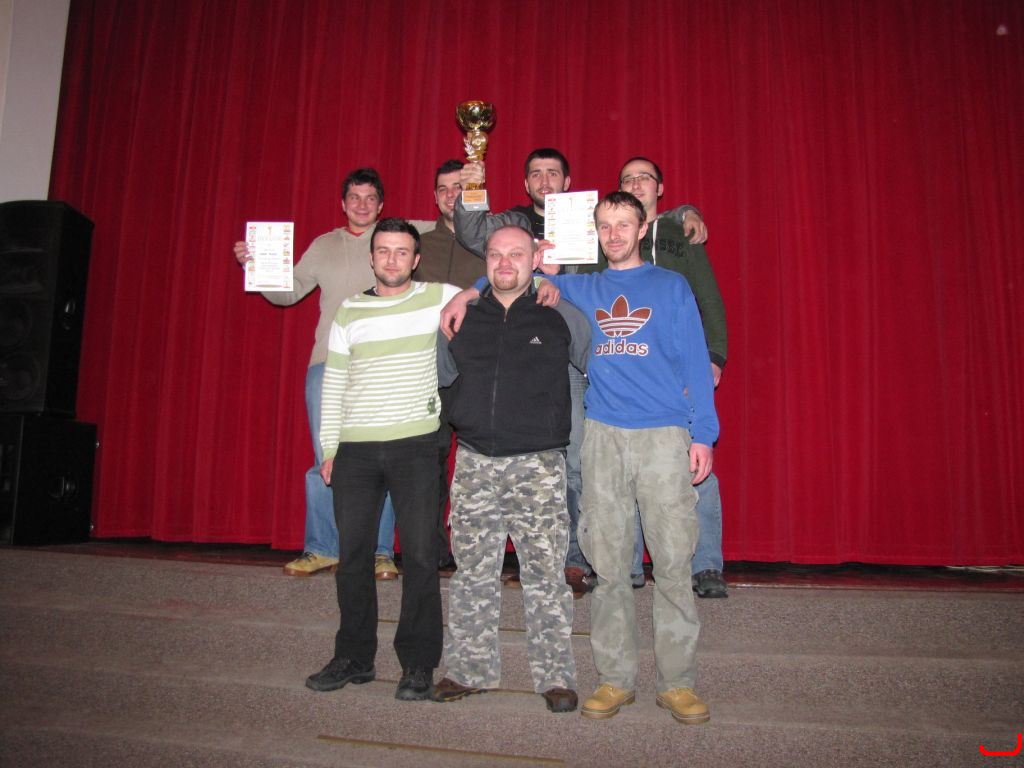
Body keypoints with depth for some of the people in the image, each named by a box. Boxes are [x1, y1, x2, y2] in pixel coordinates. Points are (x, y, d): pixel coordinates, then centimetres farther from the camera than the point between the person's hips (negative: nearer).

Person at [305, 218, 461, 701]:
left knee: (420, 554, -1)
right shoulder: (349, 311, 10)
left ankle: (418, 664, 12)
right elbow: (333, 384, 10)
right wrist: (329, 449, 7)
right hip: (355, 448, 3)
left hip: (416, 445, -2)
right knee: (353, 555, 7)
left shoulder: (438, 298, 3)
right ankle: (354, 657, 23)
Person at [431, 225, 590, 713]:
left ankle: (555, 677, 13)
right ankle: (471, 670, 22)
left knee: (545, 574, 0)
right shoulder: (463, 317, 11)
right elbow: (435, 372, 25)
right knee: (472, 573, 9)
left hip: (539, 463, -3)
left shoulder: (560, 316, 3)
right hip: (474, 462, 3)